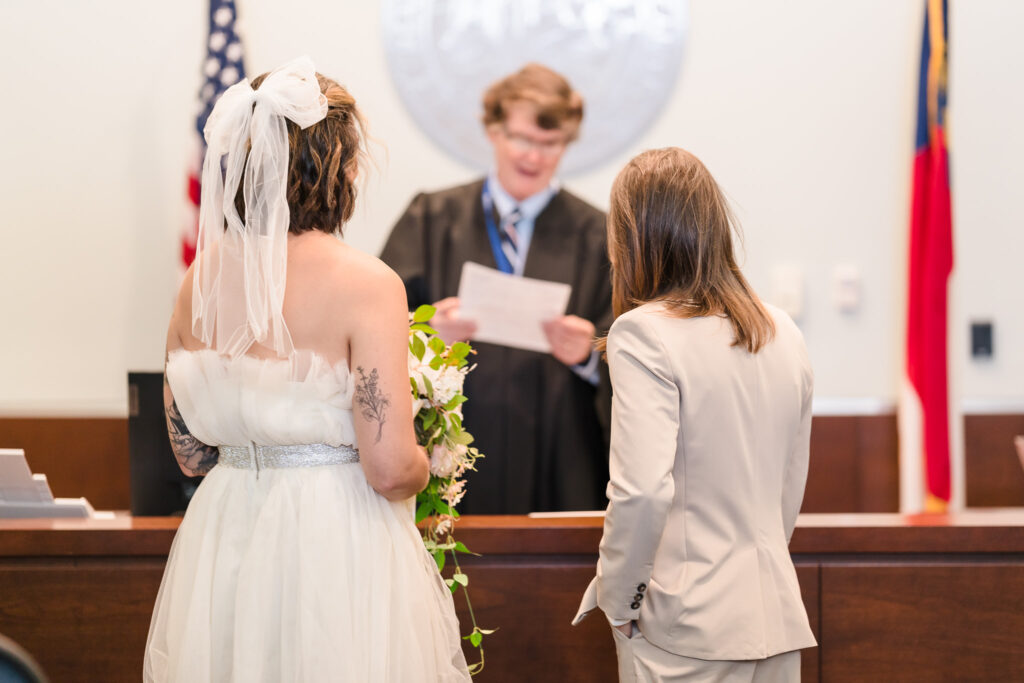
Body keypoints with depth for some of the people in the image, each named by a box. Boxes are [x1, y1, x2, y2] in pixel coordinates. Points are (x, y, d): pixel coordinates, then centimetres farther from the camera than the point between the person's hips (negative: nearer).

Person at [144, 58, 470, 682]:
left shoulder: (201, 278, 1)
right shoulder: (367, 285, -16)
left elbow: (191, 452, 8)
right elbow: (390, 468, -19)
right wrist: (422, 467, 2)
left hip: (223, 539, 6)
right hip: (336, 546, -6)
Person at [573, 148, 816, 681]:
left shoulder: (643, 332, -13)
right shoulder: (783, 333, 8)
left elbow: (643, 491, -21)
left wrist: (617, 597, -9)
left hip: (686, 630, -6)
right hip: (778, 619, 6)